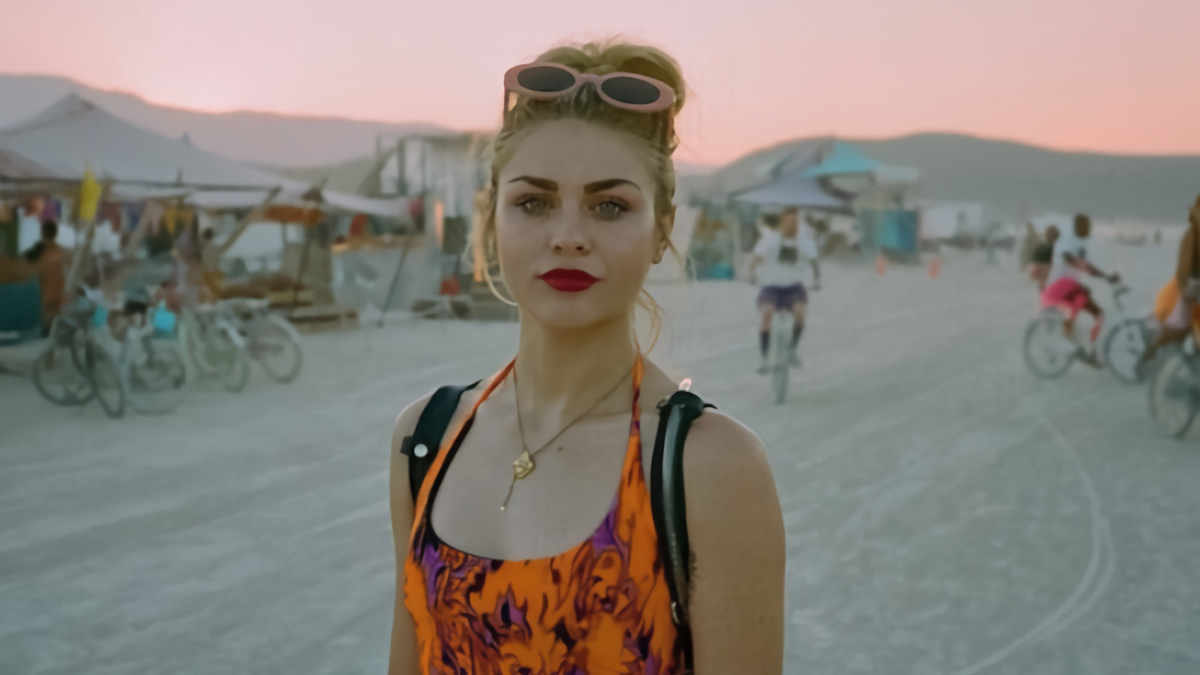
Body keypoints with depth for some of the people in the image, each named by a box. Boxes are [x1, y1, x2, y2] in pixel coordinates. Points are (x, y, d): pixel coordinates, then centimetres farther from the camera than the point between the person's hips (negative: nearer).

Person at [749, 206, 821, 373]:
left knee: (800, 312, -29)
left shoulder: (805, 241, -1)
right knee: (766, 313, -31)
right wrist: (753, 273, -40)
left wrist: (817, 279, -34)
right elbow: (755, 259, -18)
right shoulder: (770, 238, -6)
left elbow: (814, 262, -13)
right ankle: (764, 358, -21)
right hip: (771, 288, -1)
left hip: (794, 288, 1)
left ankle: (792, 350, -4)